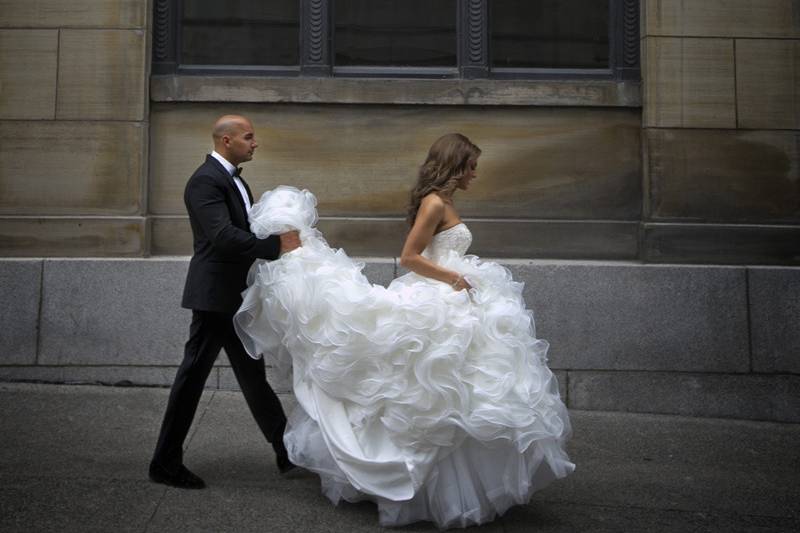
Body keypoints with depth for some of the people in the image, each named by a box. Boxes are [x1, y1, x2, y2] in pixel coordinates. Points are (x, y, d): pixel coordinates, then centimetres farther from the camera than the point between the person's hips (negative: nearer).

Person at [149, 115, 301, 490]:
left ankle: (287, 451, 28)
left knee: (253, 374, 16)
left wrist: (284, 235, -1)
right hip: (215, 296, -10)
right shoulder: (205, 180, -16)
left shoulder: (233, 179, 15)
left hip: (237, 296, 10)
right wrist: (278, 246, -26)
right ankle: (165, 463, 12)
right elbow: (223, 236, -28)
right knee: (193, 374, 0)